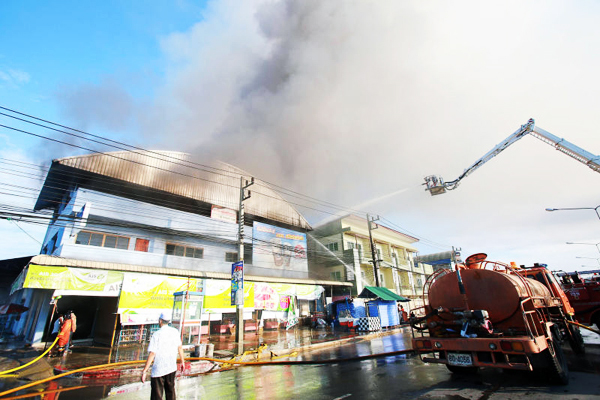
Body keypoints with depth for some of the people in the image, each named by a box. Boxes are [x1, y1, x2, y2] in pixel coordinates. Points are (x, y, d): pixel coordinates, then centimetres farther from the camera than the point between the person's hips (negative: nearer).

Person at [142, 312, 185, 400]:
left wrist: (144, 371, -12)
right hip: (172, 368, 5)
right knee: (170, 391, 21)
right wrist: (182, 362, 17)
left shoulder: (156, 335, -16)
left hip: (158, 370, -5)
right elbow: (180, 347, 6)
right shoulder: (175, 332, -1)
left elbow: (152, 354, -19)